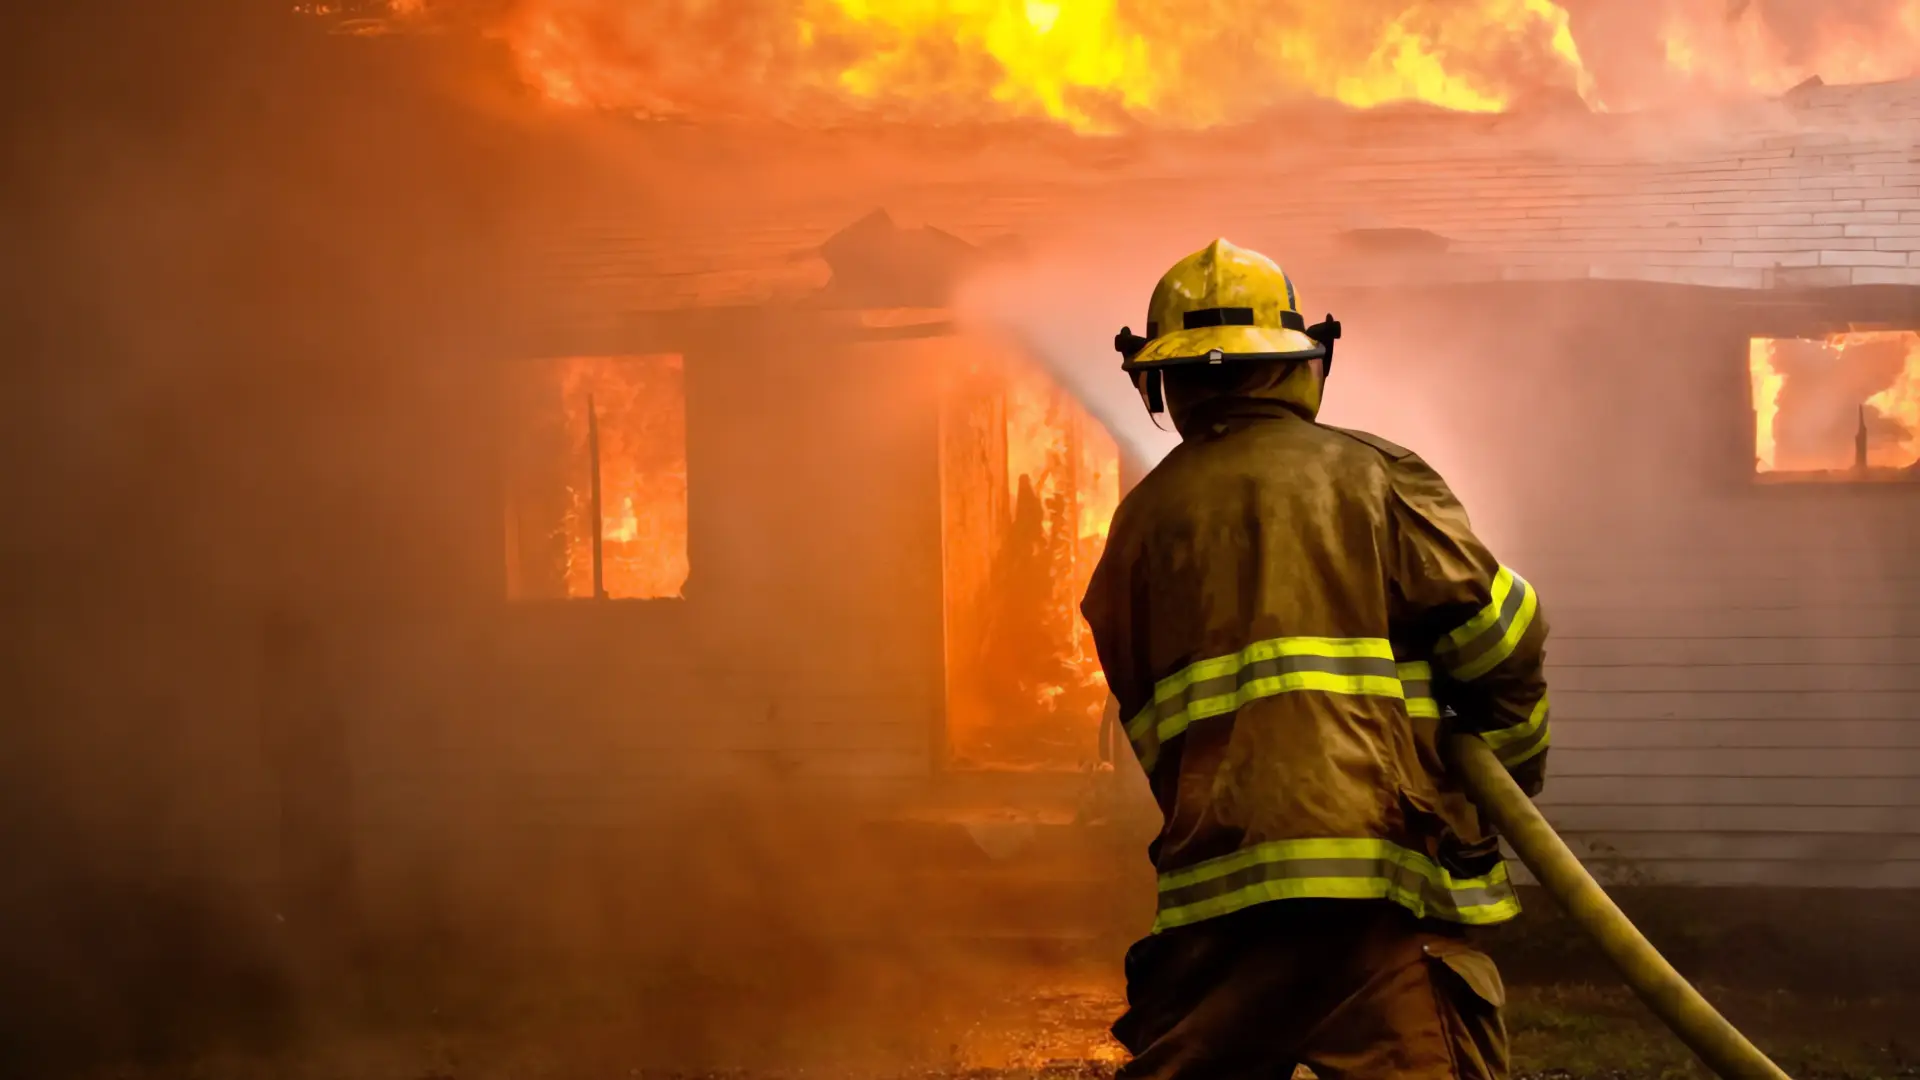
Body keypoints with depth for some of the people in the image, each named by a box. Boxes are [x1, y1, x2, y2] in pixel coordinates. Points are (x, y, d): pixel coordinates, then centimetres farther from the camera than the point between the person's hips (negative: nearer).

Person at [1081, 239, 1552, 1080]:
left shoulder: (1143, 516, 15)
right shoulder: (1372, 474, 5)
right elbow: (1494, 631, 0)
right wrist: (1514, 767, 15)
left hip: (1216, 869, 3)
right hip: (1381, 860, -3)